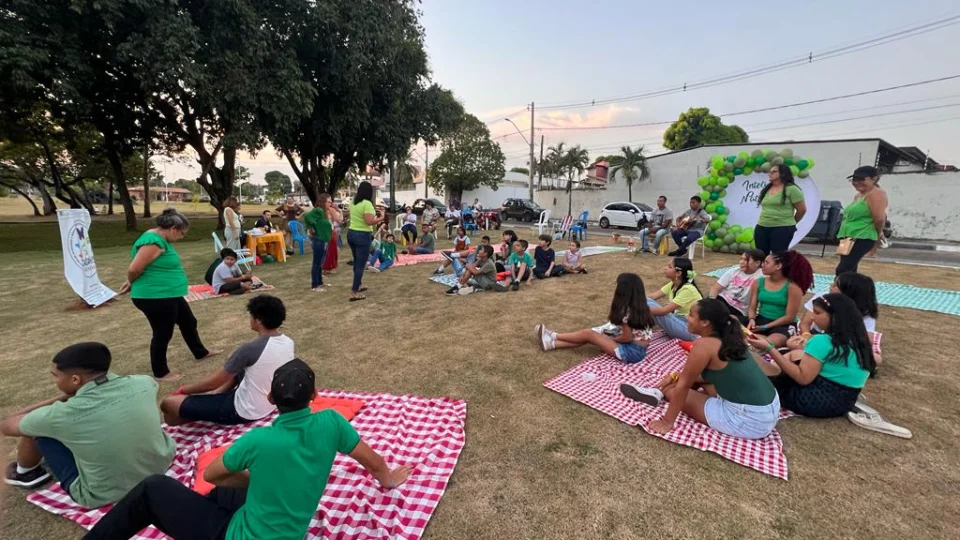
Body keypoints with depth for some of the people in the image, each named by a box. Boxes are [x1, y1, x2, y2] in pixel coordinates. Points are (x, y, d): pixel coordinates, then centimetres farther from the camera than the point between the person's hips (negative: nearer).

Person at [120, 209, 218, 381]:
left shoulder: (161, 239, 9)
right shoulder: (154, 242, -23)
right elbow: (134, 269, -24)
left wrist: (131, 284, 9)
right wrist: (131, 283, -4)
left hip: (168, 295, 10)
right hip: (154, 298, -10)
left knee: (189, 322, 22)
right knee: (163, 334, 4)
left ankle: (201, 353, 40)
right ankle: (161, 373, 22)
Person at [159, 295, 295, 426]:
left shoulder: (250, 349, -26)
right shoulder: (288, 342, -7)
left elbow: (214, 382, -15)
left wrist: (184, 389, 5)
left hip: (243, 412, -7)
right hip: (269, 406, 7)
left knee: (168, 403, 3)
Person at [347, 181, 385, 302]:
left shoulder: (353, 202, 9)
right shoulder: (367, 203, -17)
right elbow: (369, 222, -25)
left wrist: (373, 213, 17)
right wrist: (381, 217, -10)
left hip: (351, 233, 9)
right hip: (362, 236, -9)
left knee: (357, 262, 23)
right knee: (361, 264, -2)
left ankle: (358, 285, 39)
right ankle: (354, 293, 0)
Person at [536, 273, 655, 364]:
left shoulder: (626, 311, -22)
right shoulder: (639, 307, 6)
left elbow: (627, 338, -19)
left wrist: (610, 338, -3)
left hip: (632, 352, -8)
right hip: (637, 349, 8)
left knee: (588, 334, -4)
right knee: (591, 333, 6)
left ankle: (553, 336, 14)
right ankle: (552, 343, 9)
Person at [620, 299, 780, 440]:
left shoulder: (704, 345, -20)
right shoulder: (728, 340, 4)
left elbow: (684, 385, -13)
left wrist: (668, 421, -4)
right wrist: (675, 376, 18)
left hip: (751, 420, -8)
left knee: (676, 389, 4)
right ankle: (661, 393, 26)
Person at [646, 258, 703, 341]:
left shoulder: (687, 289, -23)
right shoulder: (672, 285, 3)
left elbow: (664, 310, -28)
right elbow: (651, 297, -5)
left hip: (689, 329, -9)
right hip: (678, 321, 9)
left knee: (648, 304, -24)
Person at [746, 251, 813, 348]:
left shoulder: (792, 287, -9)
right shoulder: (758, 283, 3)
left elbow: (789, 317, -10)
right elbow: (752, 308, 4)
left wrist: (765, 327, -17)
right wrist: (752, 319, -19)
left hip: (784, 325, -3)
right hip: (761, 320, 4)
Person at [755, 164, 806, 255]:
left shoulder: (791, 189, -5)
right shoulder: (766, 189, 15)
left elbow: (802, 210, -4)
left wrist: (790, 223, 8)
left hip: (783, 228, -6)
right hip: (761, 227, 6)